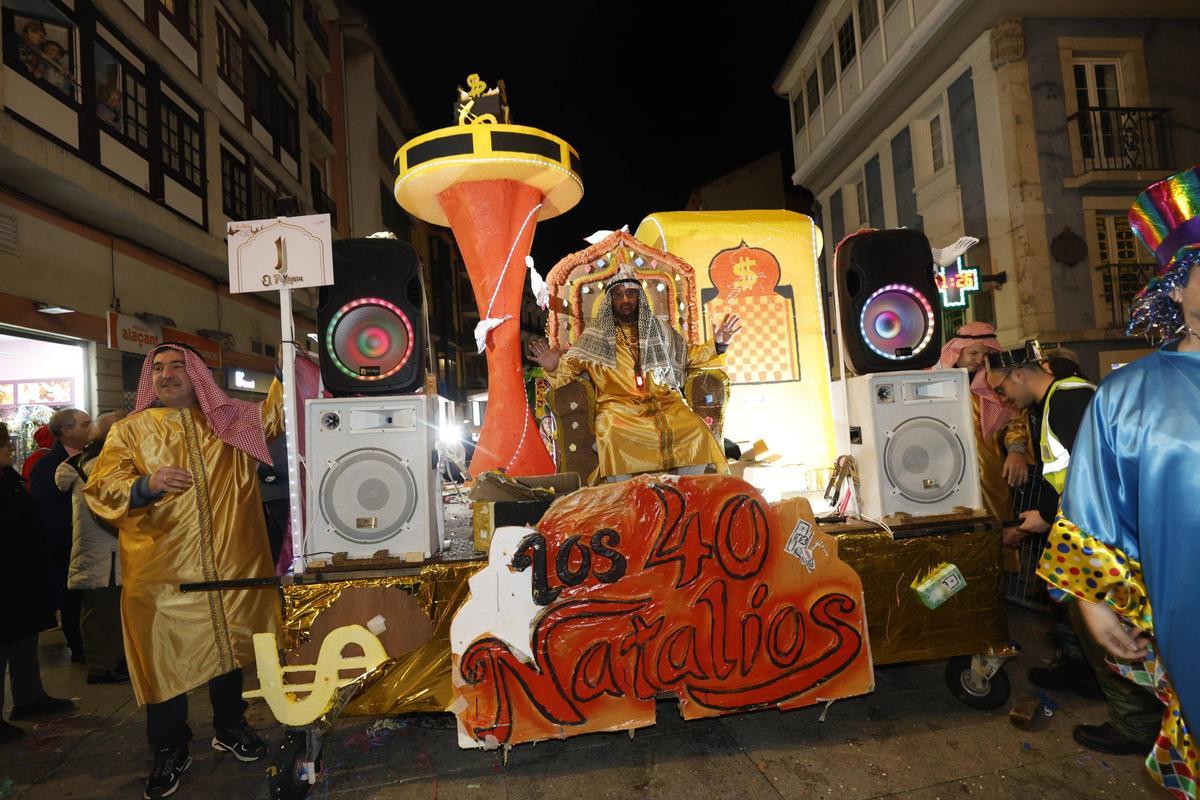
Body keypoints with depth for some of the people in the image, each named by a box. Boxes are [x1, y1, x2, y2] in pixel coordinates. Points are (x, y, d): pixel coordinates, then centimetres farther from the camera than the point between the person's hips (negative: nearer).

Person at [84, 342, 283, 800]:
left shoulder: (230, 420, 9)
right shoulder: (130, 430, 5)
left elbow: (275, 416, -1)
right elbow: (101, 487, -3)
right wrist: (146, 485, -24)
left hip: (229, 563, 2)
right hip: (162, 568, -1)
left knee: (227, 644, 13)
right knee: (166, 656, 6)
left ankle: (230, 727, 34)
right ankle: (170, 750, 25)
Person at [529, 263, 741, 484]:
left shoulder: (658, 329, 20)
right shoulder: (595, 334, 13)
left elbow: (688, 355, 26)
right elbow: (570, 366, 8)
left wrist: (716, 345, 12)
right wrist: (553, 367, -14)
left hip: (664, 402, 3)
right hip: (618, 405, -2)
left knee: (696, 430, -25)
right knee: (612, 436, -36)